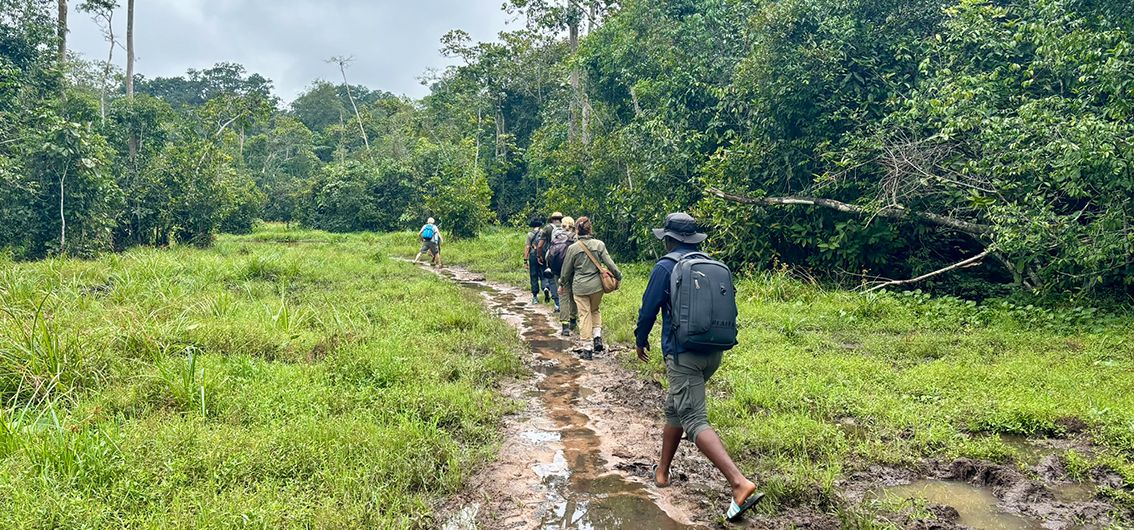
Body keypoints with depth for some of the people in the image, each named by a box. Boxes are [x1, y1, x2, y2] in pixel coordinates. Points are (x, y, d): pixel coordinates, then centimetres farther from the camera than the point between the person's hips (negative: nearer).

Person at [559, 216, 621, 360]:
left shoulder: (573, 248, -8)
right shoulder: (599, 244, -7)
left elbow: (567, 270, 1)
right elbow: (609, 263, -5)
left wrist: (562, 282, 19)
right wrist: (618, 276, 10)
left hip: (580, 287, -2)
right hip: (596, 285, 2)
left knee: (584, 315, 6)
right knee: (595, 310, 24)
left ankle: (588, 348, 8)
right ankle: (597, 336, 6)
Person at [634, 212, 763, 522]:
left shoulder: (665, 267, -7)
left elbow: (649, 309, -3)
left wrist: (641, 340, 14)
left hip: (683, 354, -7)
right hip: (713, 354, 7)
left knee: (694, 421, -10)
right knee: (675, 409, 23)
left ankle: (740, 483, -25)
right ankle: (662, 471, 34)